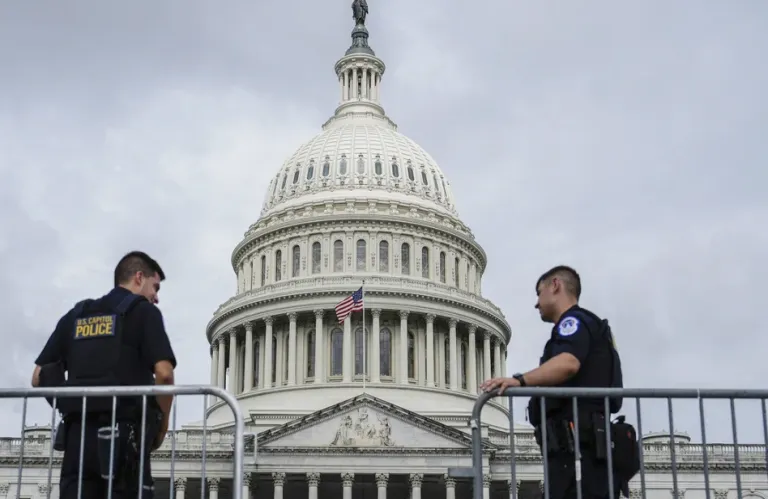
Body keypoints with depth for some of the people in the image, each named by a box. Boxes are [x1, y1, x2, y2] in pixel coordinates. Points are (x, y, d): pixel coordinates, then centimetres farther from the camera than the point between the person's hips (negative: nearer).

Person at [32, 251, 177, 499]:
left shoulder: (76, 315, 19)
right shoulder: (144, 311, 3)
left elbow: (39, 378, 15)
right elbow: (164, 374, -10)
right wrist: (161, 428, 3)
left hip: (78, 434, 5)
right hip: (123, 434, -5)